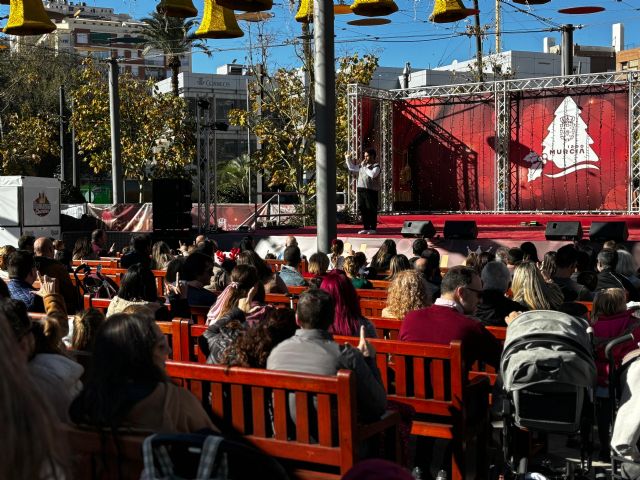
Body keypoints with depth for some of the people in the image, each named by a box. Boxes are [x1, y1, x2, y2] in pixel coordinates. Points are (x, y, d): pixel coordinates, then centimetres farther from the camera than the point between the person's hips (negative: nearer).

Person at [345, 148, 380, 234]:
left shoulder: (376, 166, -4)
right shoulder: (362, 165, 16)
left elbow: (373, 174, -23)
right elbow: (352, 168, 29)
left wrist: (365, 166, -13)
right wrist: (348, 159, 23)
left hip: (371, 191, -7)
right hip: (361, 190, 7)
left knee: (371, 210, -4)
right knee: (363, 209, 8)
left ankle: (373, 228, 3)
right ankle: (366, 228, 16)